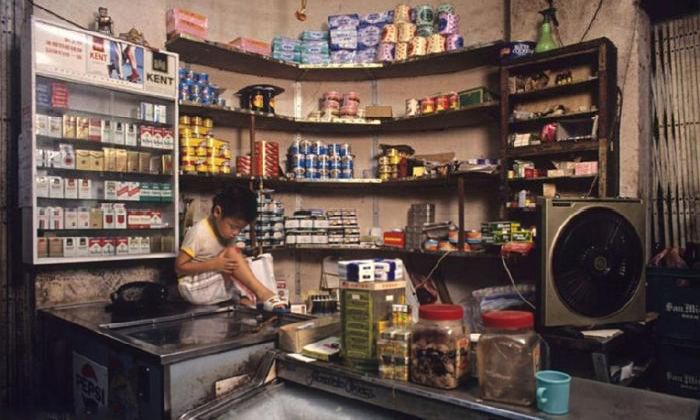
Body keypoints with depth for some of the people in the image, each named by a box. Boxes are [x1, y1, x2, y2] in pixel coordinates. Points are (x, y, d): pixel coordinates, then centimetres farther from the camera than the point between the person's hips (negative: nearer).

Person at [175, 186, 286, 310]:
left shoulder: (226, 231, 2)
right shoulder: (198, 232, -18)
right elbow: (179, 267, -17)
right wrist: (213, 264, -26)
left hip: (218, 286, 8)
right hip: (195, 288, -7)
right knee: (232, 252, -25)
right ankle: (262, 292, -31)